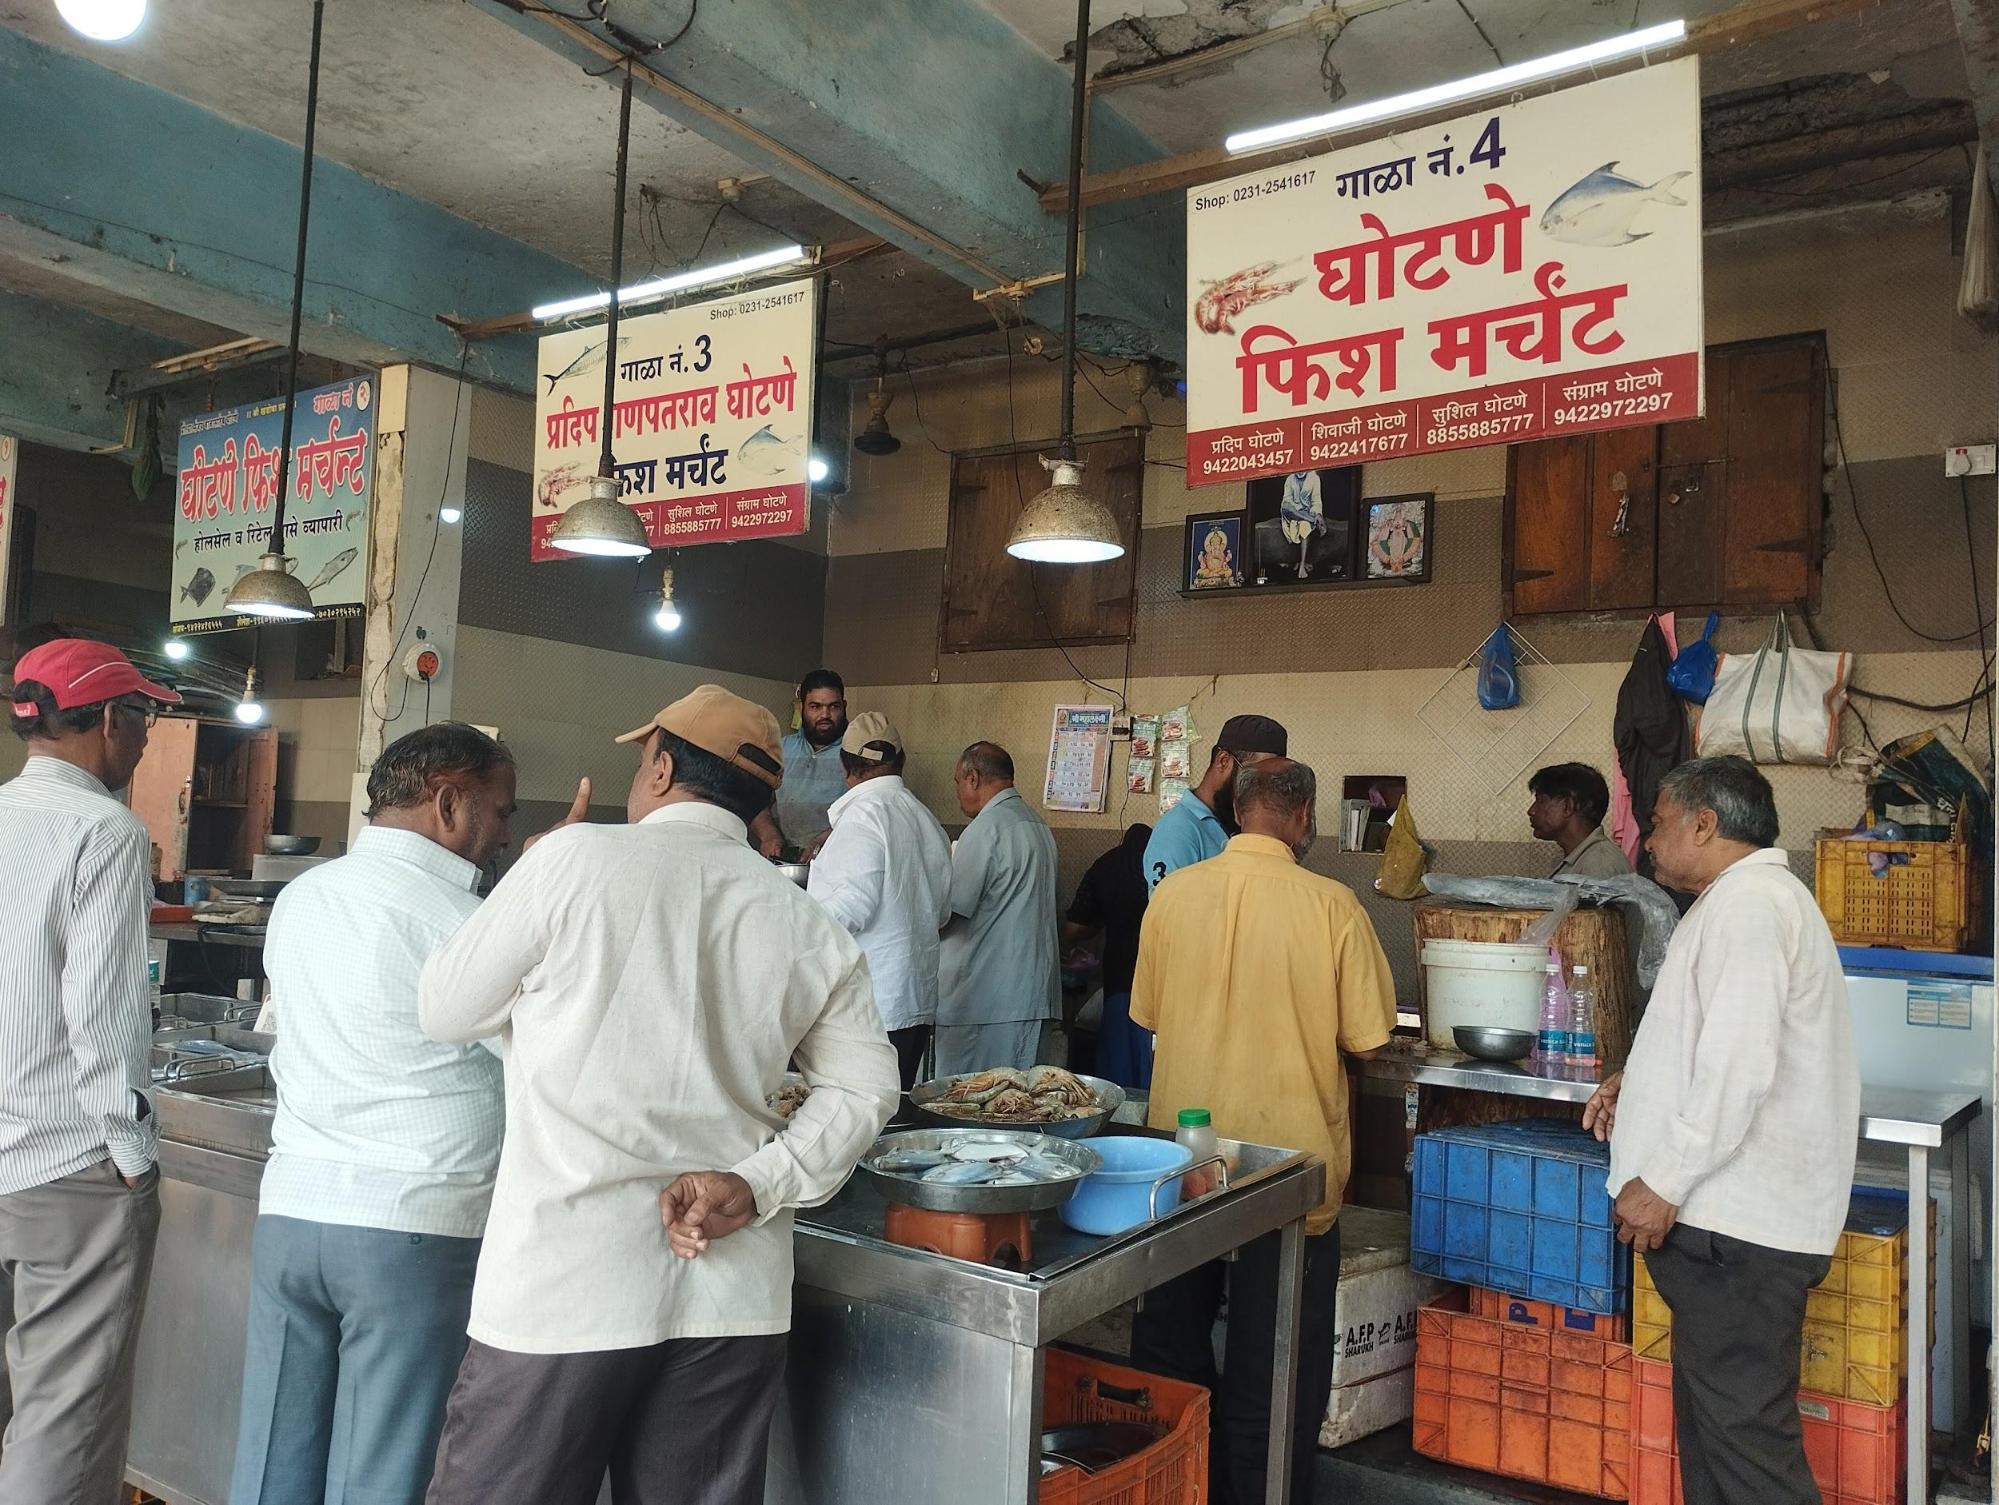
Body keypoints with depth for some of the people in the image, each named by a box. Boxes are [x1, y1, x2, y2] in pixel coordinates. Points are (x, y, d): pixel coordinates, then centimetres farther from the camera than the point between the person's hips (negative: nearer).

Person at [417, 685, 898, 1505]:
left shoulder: (575, 859, -8)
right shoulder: (812, 929, 4)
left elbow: (446, 1012, 3)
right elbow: (862, 1087, 6)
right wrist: (759, 1184, -1)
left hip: (565, 1283, -4)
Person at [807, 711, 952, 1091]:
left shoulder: (864, 813, -12)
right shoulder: (925, 818, 13)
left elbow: (852, 906, -18)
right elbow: (942, 912, 20)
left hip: (870, 1006, -8)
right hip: (917, 1001, 8)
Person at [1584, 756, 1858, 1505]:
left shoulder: (1749, 903, -15)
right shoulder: (1750, 898, 19)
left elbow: (1740, 1067, -24)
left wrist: (1662, 1182, -19)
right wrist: (1643, 1079, 14)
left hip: (1739, 1222, -11)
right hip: (1734, 1215, 11)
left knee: (1743, 1424, -5)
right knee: (1714, 1413, 17)